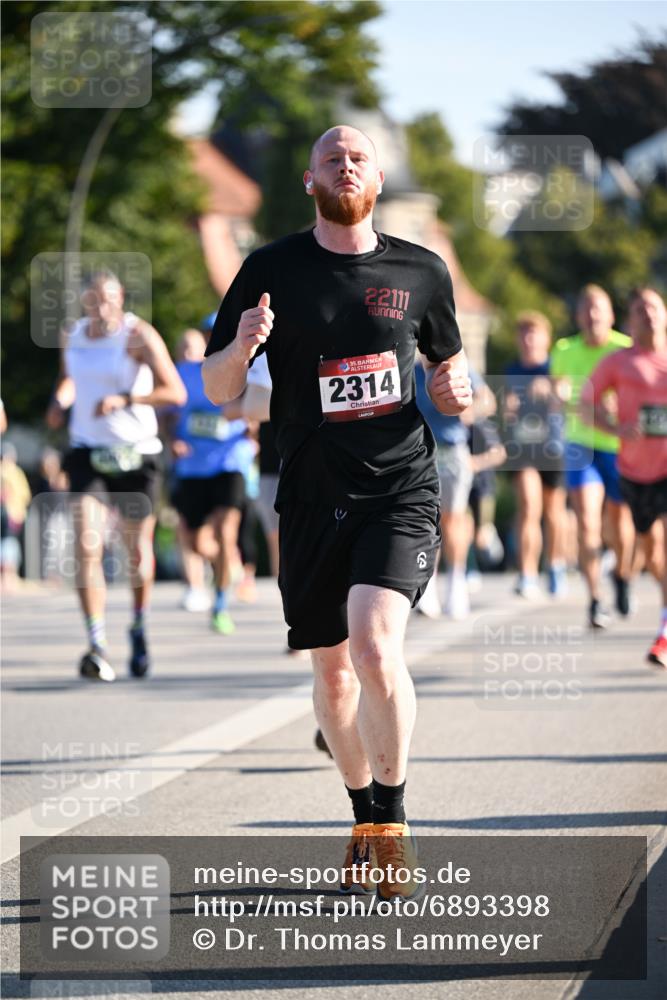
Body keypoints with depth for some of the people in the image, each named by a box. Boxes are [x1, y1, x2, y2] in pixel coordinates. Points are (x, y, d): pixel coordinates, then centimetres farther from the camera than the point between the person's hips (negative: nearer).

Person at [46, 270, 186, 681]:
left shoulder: (139, 335, -10)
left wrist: (124, 399, -27)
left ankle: (140, 630, 35)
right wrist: (59, 402, 6)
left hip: (134, 454, -3)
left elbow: (176, 392, -16)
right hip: (87, 451, 3)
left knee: (138, 552, 9)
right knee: (87, 547, -15)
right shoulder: (73, 336, 5)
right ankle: (97, 648, -19)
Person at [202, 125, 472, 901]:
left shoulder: (420, 273, 5)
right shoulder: (273, 271, 1)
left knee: (376, 646, -21)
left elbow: (447, 362, 21)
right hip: (312, 495, 1)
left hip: (400, 489, -1)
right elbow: (217, 390, 3)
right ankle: (364, 819, 31)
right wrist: (242, 347, -18)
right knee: (331, 669, 10)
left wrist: (454, 389, -3)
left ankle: (392, 824, -7)